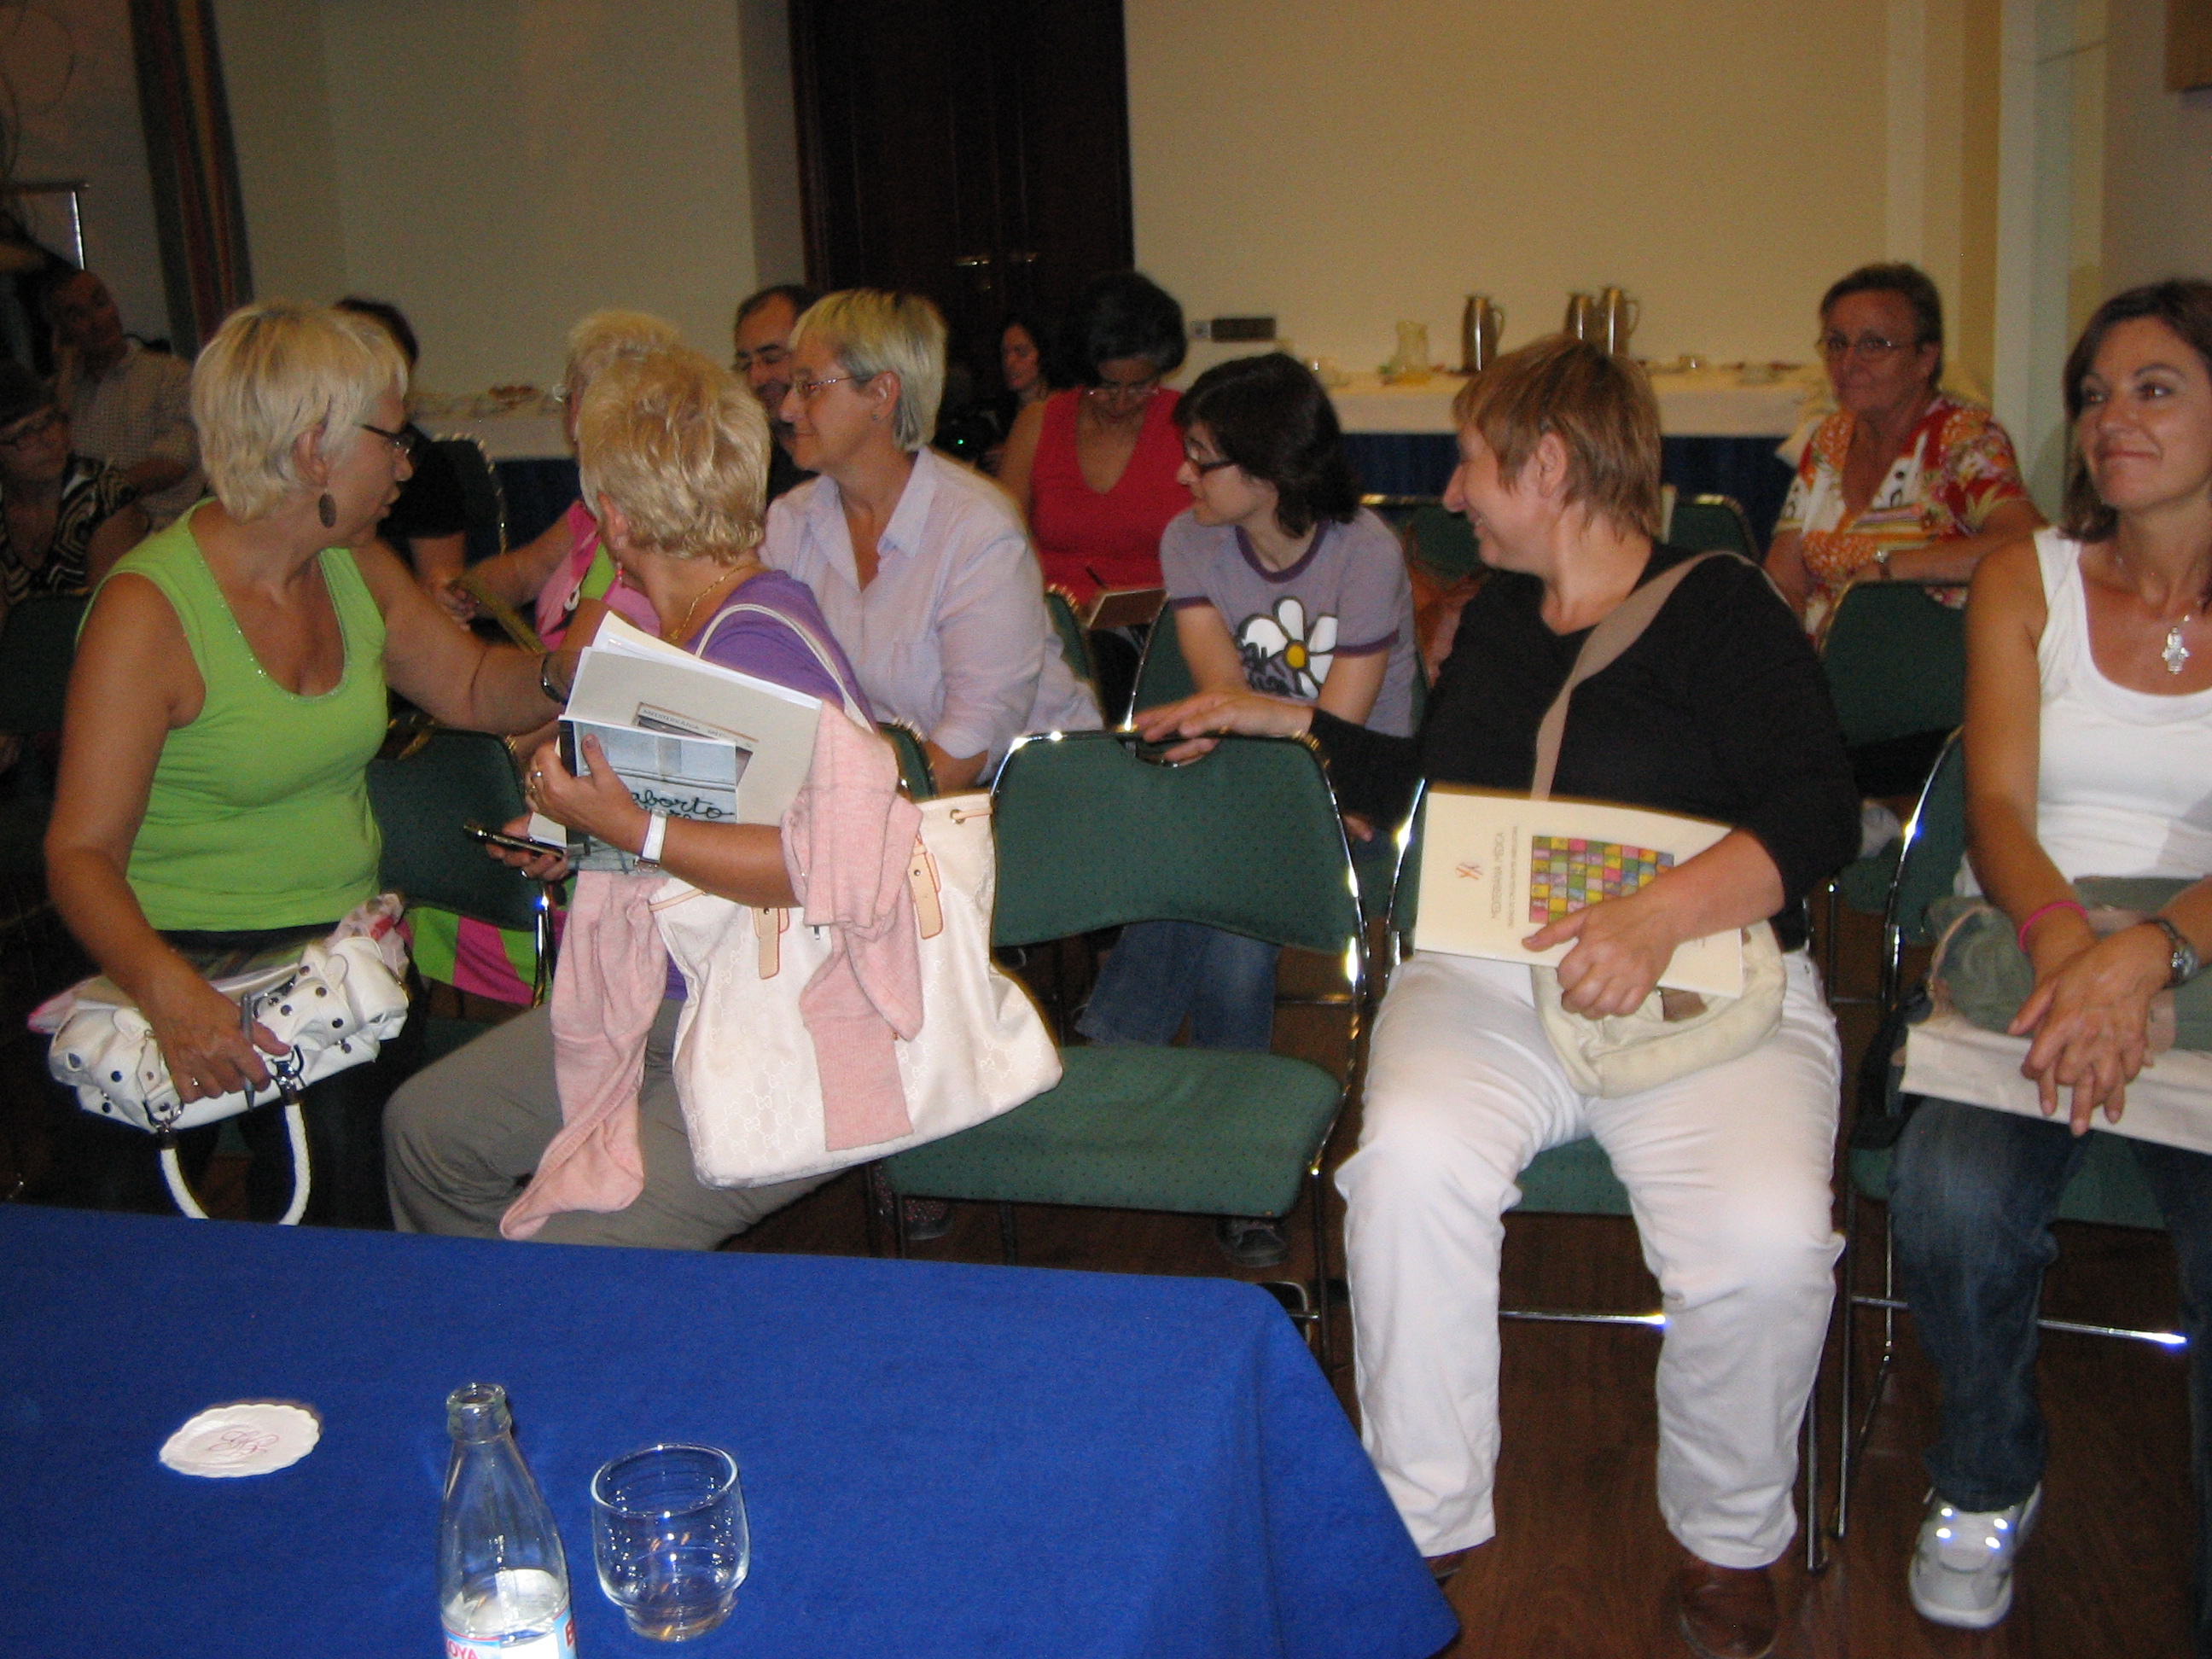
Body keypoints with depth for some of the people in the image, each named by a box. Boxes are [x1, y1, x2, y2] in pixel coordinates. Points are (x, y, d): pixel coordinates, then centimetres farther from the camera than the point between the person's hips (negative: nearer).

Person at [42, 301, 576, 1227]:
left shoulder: (356, 570, 8)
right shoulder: (148, 609, -14)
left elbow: (473, 687, 22)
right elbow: (81, 852, -16)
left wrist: (567, 671, -2)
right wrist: (167, 987, -36)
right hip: (210, 959, -6)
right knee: (344, 1128, -30)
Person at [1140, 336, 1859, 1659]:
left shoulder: (1720, 611, 0)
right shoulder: (1497, 611, 20)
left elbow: (1817, 815, -10)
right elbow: (1433, 789, 34)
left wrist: (1662, 915, -24)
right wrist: (1279, 719, 31)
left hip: (1706, 986, -4)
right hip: (1485, 972, 4)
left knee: (1765, 1240, -30)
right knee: (1410, 1162, -29)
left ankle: (1731, 1541, 1)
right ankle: (1426, 1527, -11)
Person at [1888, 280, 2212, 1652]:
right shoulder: (2029, 579, 10)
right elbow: (1998, 805, -1)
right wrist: (2065, 942, -23)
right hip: (2034, 947, 1)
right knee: (1953, 1199, -30)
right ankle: (1988, 1484, 2)